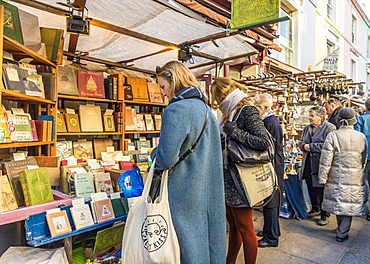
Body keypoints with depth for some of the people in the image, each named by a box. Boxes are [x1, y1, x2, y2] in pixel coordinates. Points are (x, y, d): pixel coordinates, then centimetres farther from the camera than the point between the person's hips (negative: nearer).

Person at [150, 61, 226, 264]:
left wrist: (155, 155, 0)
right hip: (210, 192, 8)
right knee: (210, 238, 19)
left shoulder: (176, 110, -17)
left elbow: (166, 159, -23)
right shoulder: (206, 110, 10)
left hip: (185, 195, -8)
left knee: (189, 242, 7)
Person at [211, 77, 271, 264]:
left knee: (244, 228, 5)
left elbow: (264, 142, -23)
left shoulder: (247, 110, -13)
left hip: (241, 180, -9)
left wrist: (234, 131, -22)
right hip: (230, 179, 9)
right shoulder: (231, 112, 13)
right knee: (232, 224, 19)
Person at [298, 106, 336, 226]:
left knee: (322, 191, 3)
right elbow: (300, 142, 19)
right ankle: (315, 209, 38)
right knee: (311, 189, 18)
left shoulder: (329, 128, -11)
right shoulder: (306, 128, 12)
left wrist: (311, 147, -18)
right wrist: (304, 146, -4)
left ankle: (325, 215, 19)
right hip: (308, 165, 7)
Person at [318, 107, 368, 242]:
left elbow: (326, 161, -11)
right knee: (349, 204, 11)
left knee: (338, 203, 14)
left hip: (336, 178, -1)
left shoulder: (332, 136, -11)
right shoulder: (361, 137, -2)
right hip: (355, 179, 1)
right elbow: (364, 160, 10)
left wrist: (322, 178, -2)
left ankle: (341, 229, 32)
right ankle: (342, 233, 18)